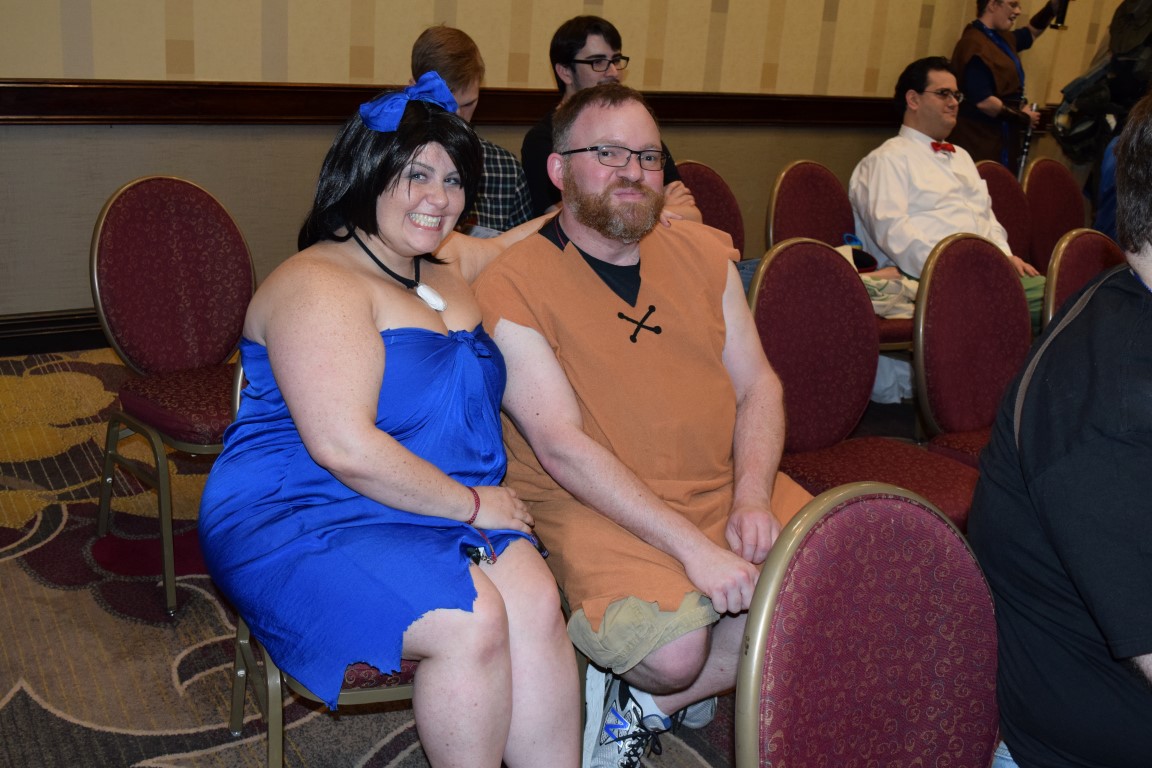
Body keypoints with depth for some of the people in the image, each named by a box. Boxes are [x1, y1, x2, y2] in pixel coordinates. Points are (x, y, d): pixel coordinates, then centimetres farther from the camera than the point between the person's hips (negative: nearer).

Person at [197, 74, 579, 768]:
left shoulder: (450, 273, 16)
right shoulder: (319, 285, -11)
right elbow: (343, 446, -21)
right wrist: (469, 504, -14)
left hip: (451, 512, 7)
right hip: (301, 522, -7)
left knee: (536, 601, -23)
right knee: (471, 621, -30)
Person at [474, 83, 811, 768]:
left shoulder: (704, 253, 10)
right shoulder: (513, 285, -9)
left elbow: (758, 385, 9)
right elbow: (563, 448, -16)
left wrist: (752, 500, -10)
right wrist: (692, 546, -22)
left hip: (726, 486, 6)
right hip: (596, 507, -6)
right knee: (674, 649, -31)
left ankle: (642, 702, 3)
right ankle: (680, 688, 9)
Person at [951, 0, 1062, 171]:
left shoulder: (1000, 38, 12)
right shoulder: (975, 44, -18)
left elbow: (1031, 32, 34)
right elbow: (983, 101, -25)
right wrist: (1023, 118, -13)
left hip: (1001, 139, 10)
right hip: (979, 143, -10)